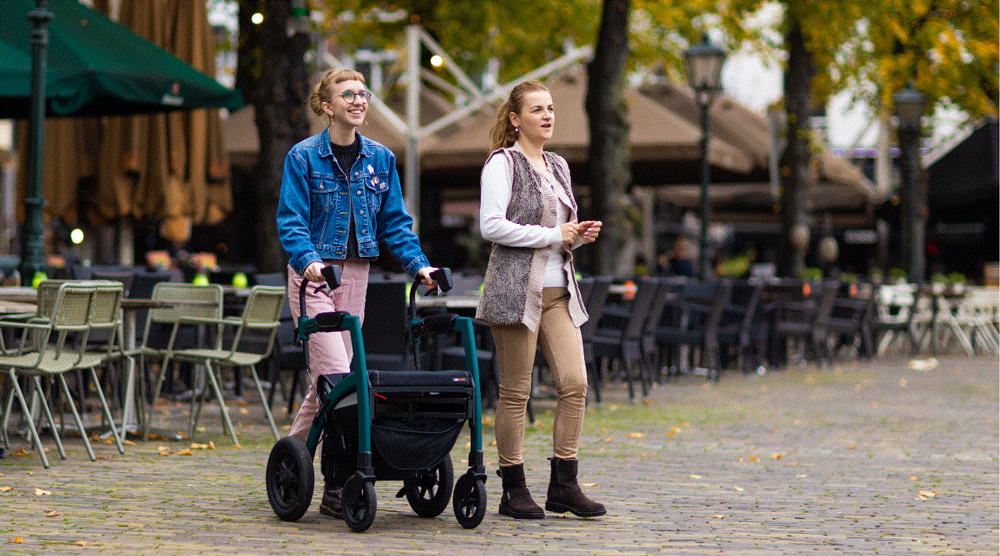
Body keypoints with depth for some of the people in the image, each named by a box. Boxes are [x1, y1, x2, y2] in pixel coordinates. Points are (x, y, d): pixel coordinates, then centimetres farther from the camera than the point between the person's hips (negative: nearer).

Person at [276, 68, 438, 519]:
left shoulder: (380, 159, 9)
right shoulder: (304, 157, -5)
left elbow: (394, 222, 10)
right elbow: (291, 222, -10)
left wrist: (419, 264, -4)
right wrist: (308, 260, -28)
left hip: (355, 273, 5)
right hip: (313, 272, -5)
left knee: (328, 375, 6)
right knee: (336, 373, -14)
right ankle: (337, 484, -10)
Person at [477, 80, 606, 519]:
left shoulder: (558, 166, 19)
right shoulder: (502, 163, -4)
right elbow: (492, 227, -14)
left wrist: (580, 235, 5)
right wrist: (553, 236, -13)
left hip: (558, 290, 7)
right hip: (515, 287, -7)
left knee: (575, 383, -2)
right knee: (515, 391, -2)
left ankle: (563, 487, 6)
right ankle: (513, 490, 6)